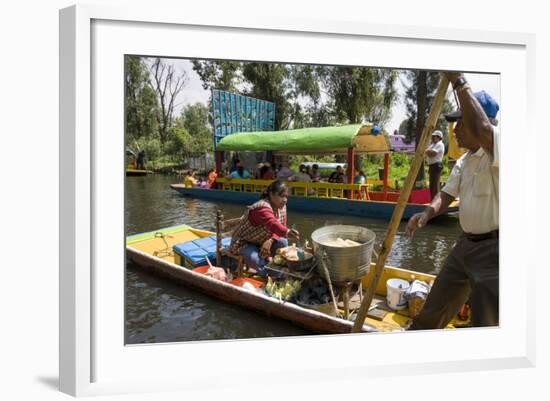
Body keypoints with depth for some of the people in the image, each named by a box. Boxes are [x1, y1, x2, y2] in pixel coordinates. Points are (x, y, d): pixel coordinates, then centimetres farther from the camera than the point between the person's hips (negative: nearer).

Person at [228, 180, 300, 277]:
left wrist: (271, 240, -25)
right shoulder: (262, 208, -33)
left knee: (283, 242, -20)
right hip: (244, 243, -7)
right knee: (254, 259, -37)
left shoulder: (281, 207, -5)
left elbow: (280, 227, -4)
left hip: (262, 242, 7)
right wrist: (287, 232, -73)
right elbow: (272, 224, -52)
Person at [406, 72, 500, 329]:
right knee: (435, 304, 22)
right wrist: (428, 212, -9)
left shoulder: (499, 150, -19)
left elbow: (480, 128, -39)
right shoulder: (463, 161, 10)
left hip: (493, 249, -9)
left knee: (486, 322, 2)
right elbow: (448, 193, 12)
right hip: (467, 243, 9)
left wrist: (459, 82, -31)